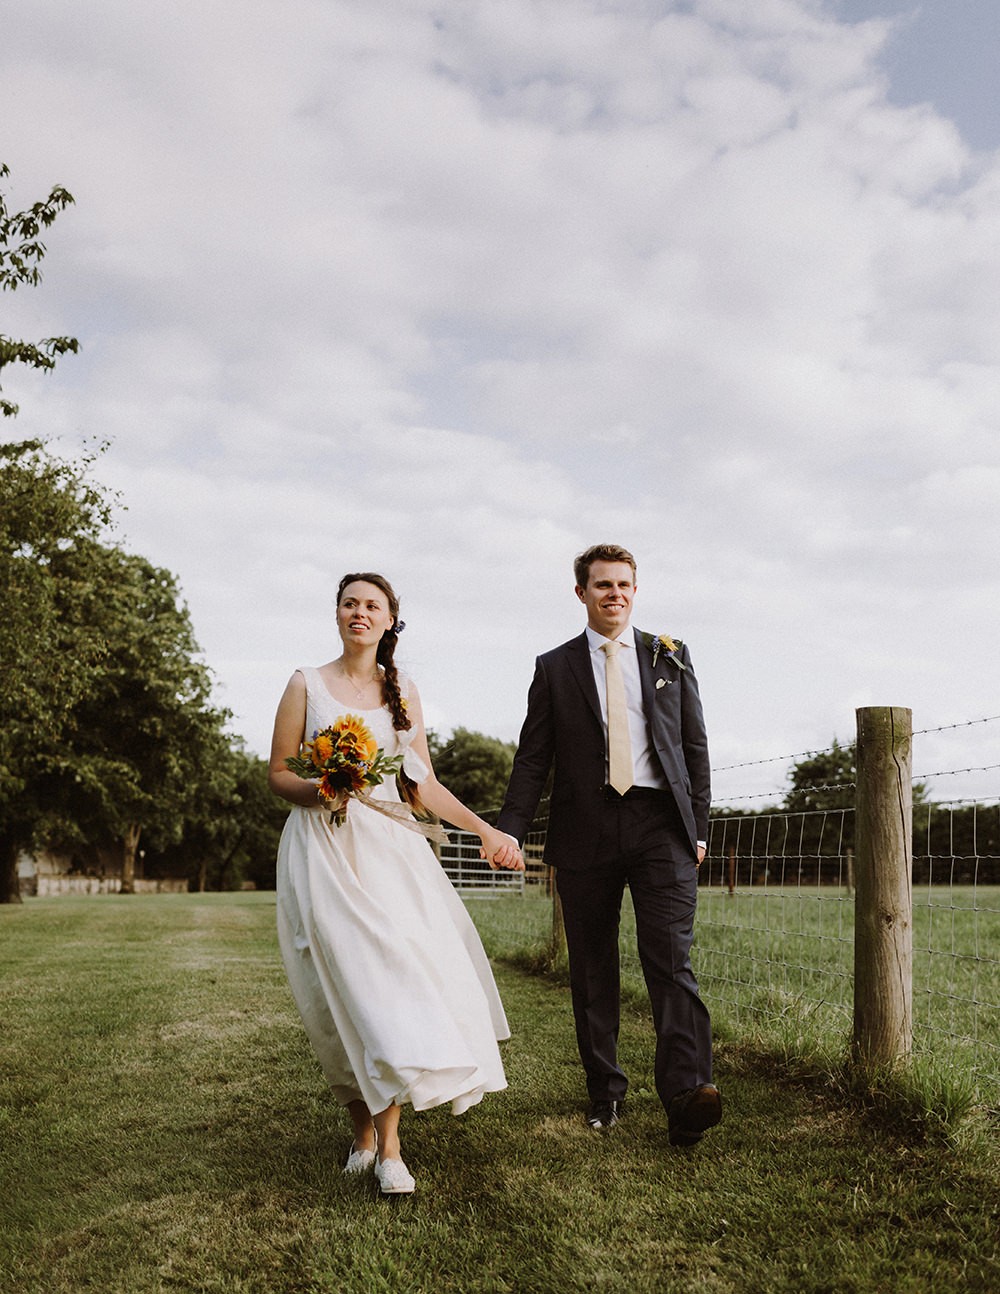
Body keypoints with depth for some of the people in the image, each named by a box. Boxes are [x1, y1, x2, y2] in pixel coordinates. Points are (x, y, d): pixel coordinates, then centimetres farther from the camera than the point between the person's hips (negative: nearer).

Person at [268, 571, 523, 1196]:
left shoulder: (403, 691, 14)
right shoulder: (307, 684, 7)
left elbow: (425, 784, 14)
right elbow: (279, 773, 5)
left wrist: (486, 829, 8)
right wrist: (318, 790, -15)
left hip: (390, 847, 2)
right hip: (325, 849, -2)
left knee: (397, 974, -11)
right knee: (350, 985, -10)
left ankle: (389, 1146, -6)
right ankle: (367, 1133, 5)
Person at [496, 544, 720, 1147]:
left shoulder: (671, 656, 12)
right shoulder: (555, 668, 10)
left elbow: (695, 745, 12)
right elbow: (533, 758, 7)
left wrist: (699, 826, 6)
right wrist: (510, 831, -5)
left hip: (660, 825, -1)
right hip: (586, 829, 1)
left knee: (670, 955, -13)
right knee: (592, 967, 6)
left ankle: (687, 1095, -19)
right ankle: (606, 1092, 17)